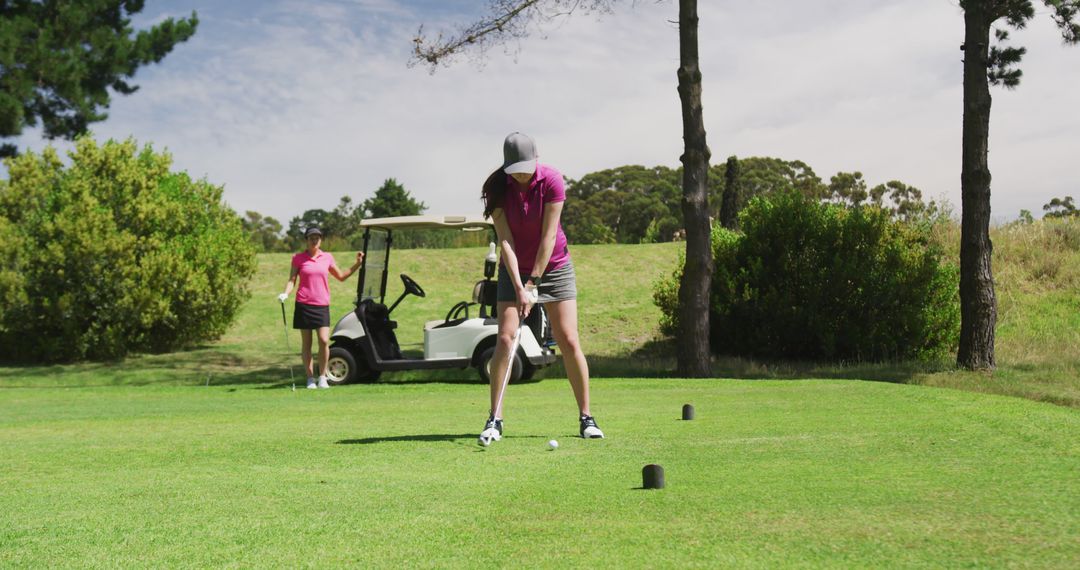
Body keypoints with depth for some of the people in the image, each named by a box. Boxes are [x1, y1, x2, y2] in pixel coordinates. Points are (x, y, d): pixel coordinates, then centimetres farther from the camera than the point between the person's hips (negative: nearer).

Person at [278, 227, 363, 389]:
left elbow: (341, 276, 20)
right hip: (304, 304, -1)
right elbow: (292, 279, 1)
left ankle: (322, 378, 2)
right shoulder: (298, 258, 3)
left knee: (324, 341, -11)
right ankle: (310, 379, 12)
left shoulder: (327, 257, 9)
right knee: (306, 343, 3)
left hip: (322, 305, 1)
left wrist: (357, 264, 11)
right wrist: (285, 294, -17)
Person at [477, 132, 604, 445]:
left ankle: (586, 417, 4)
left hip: (553, 266, -1)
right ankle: (495, 419, -5)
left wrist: (533, 283, -19)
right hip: (515, 269, 1)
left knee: (569, 341, -6)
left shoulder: (552, 180, -18)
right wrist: (519, 287, -23)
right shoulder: (497, 187, -13)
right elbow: (505, 240, -16)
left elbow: (548, 235, -18)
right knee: (505, 339, -11)